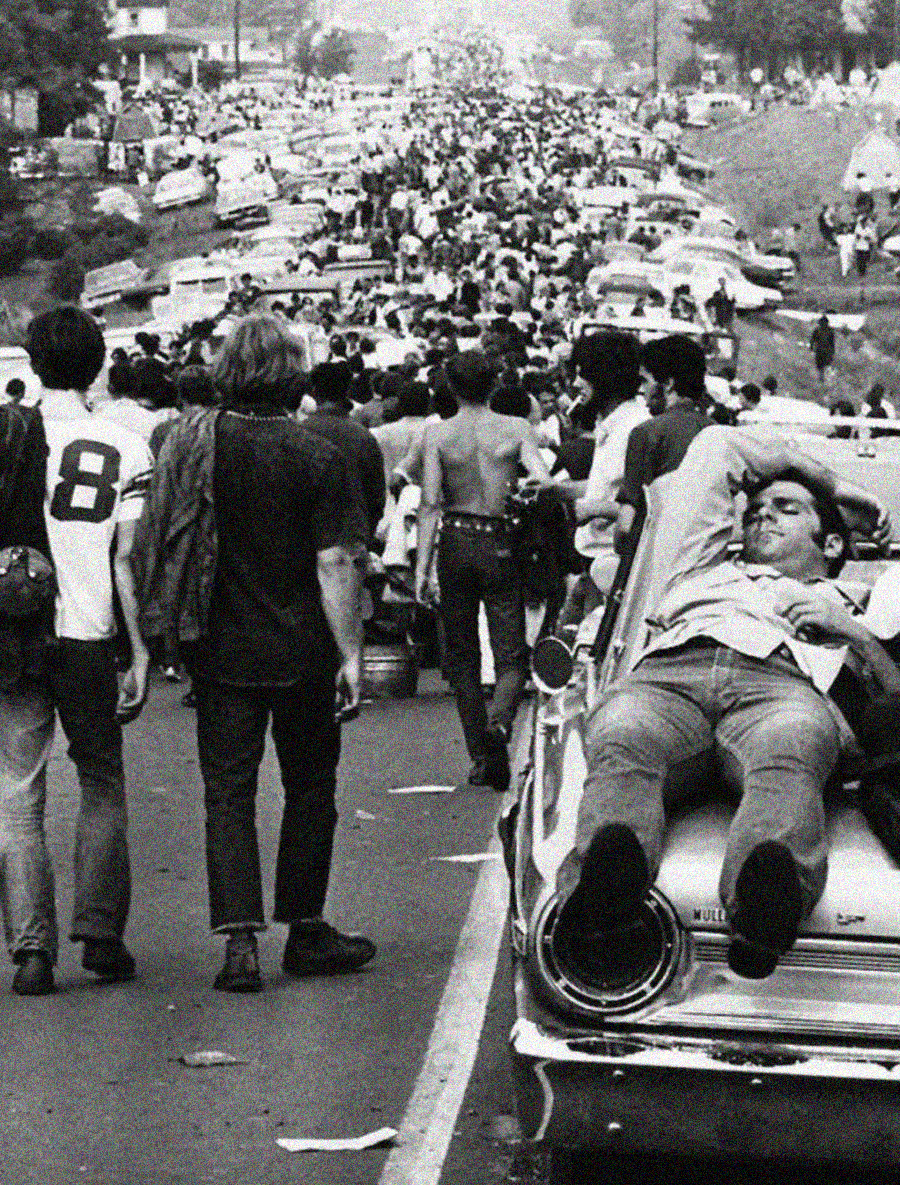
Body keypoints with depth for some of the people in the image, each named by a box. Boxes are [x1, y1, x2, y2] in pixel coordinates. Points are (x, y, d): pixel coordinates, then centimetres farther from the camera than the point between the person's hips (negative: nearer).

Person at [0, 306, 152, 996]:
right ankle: (101, 935, 13)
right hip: (89, 638, 0)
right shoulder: (125, 448, -2)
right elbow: (130, 562, -3)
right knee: (102, 787, 16)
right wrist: (142, 657, 1)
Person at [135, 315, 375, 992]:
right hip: (302, 654, -2)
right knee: (310, 789, 13)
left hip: (220, 651, 2)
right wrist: (352, 653, -8)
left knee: (228, 791, 4)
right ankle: (305, 931, 21)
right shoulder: (320, 459, -11)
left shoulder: (190, 442, -2)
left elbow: (149, 541, 4)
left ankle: (240, 940, -6)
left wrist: (162, 637, 16)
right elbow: (335, 563, -14)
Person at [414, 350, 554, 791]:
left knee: (462, 655, 11)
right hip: (501, 546, -1)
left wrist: (422, 567, -7)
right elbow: (543, 484, -14)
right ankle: (500, 718, -27)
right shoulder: (517, 429, -2)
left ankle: (482, 757, 11)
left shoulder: (437, 433, -3)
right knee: (511, 652, 3)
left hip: (455, 544, 1)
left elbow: (430, 503, -7)